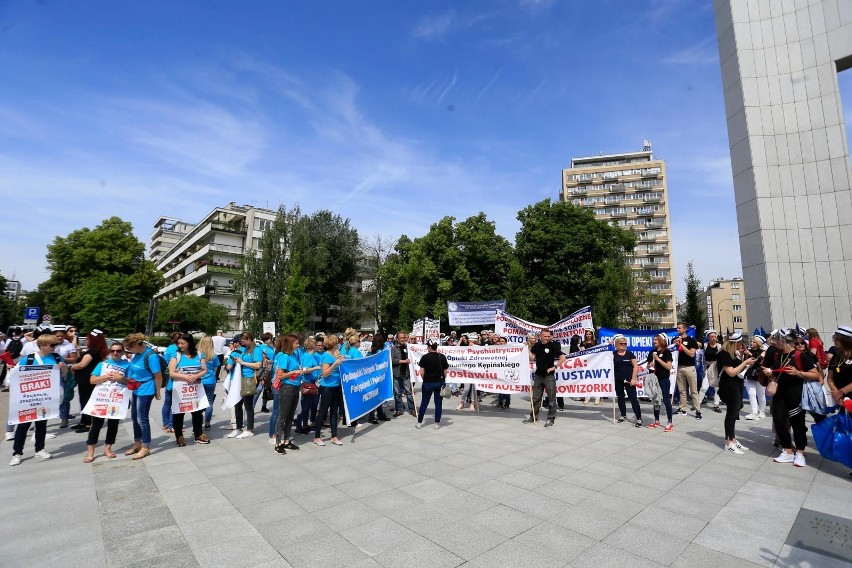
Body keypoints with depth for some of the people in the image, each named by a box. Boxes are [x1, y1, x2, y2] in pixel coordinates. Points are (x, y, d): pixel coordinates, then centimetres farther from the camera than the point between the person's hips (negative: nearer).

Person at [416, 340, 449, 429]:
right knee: (438, 403, 8)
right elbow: (445, 371, 2)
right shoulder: (442, 357, -1)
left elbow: (422, 371, -5)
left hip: (428, 383, -1)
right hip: (440, 382, 1)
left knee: (424, 403, 8)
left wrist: (425, 379, 10)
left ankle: (419, 422, 15)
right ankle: (437, 423, 12)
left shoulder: (425, 357, -7)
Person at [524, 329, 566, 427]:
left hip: (549, 376, -4)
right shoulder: (536, 345, 2)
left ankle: (551, 419, 14)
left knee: (551, 398, 2)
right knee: (536, 398, 14)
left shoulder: (553, 346, -10)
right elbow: (532, 358, 4)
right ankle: (532, 416, 26)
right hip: (538, 375, 4)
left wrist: (554, 367, -14)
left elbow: (563, 358, -13)